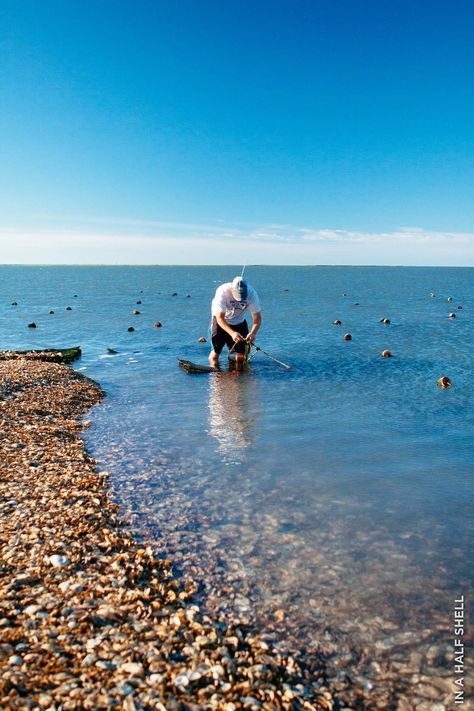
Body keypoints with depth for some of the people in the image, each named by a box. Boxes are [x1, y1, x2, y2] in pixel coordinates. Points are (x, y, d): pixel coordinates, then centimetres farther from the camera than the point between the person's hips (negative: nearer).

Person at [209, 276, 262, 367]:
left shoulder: (252, 294, -26)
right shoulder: (222, 292, -34)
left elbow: (257, 317, -22)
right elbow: (220, 318, -32)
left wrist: (253, 332, -41)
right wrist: (232, 333, -47)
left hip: (239, 322, 3)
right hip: (220, 322, -2)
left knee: (243, 354, 1)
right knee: (216, 353, -7)